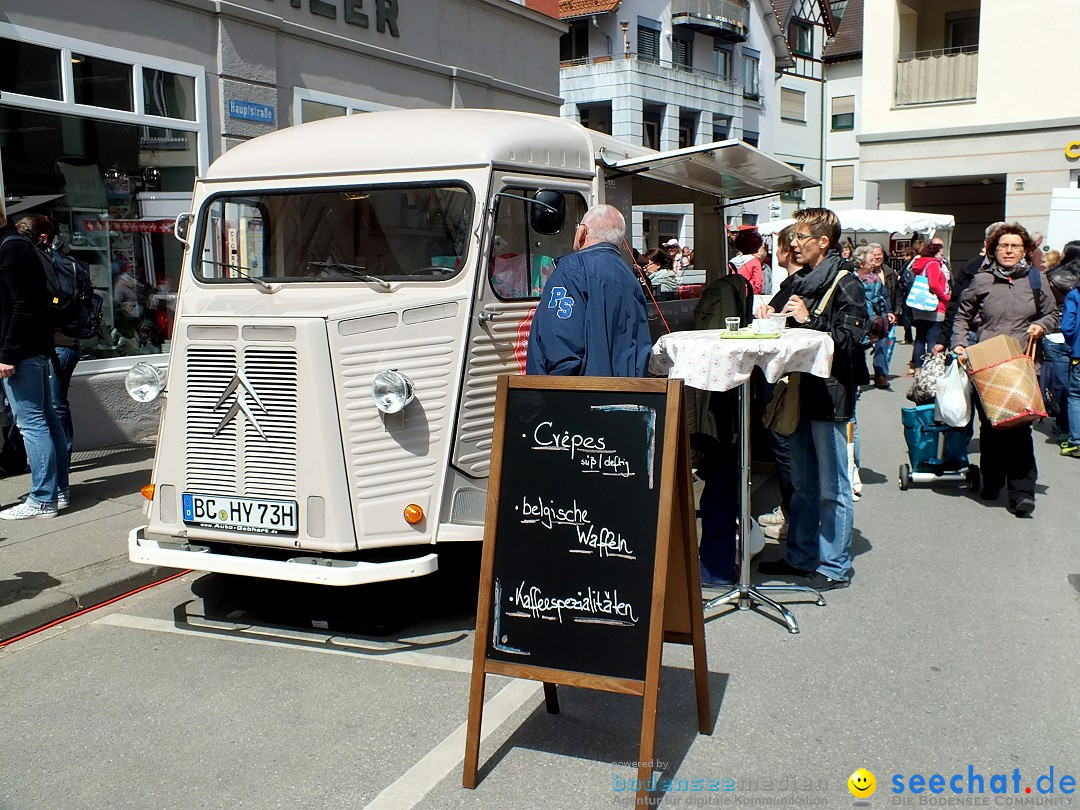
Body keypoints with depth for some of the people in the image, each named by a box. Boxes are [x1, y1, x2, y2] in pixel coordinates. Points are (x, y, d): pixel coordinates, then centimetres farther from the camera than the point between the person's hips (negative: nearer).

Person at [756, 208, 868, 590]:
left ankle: (835, 566, 11)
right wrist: (771, 315, 3)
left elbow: (850, 341, -19)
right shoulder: (798, 281, 13)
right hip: (801, 391, 8)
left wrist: (809, 320, -22)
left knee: (832, 487, 0)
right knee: (803, 483, 16)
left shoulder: (845, 284, -10)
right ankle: (801, 556, 27)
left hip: (830, 394, -8)